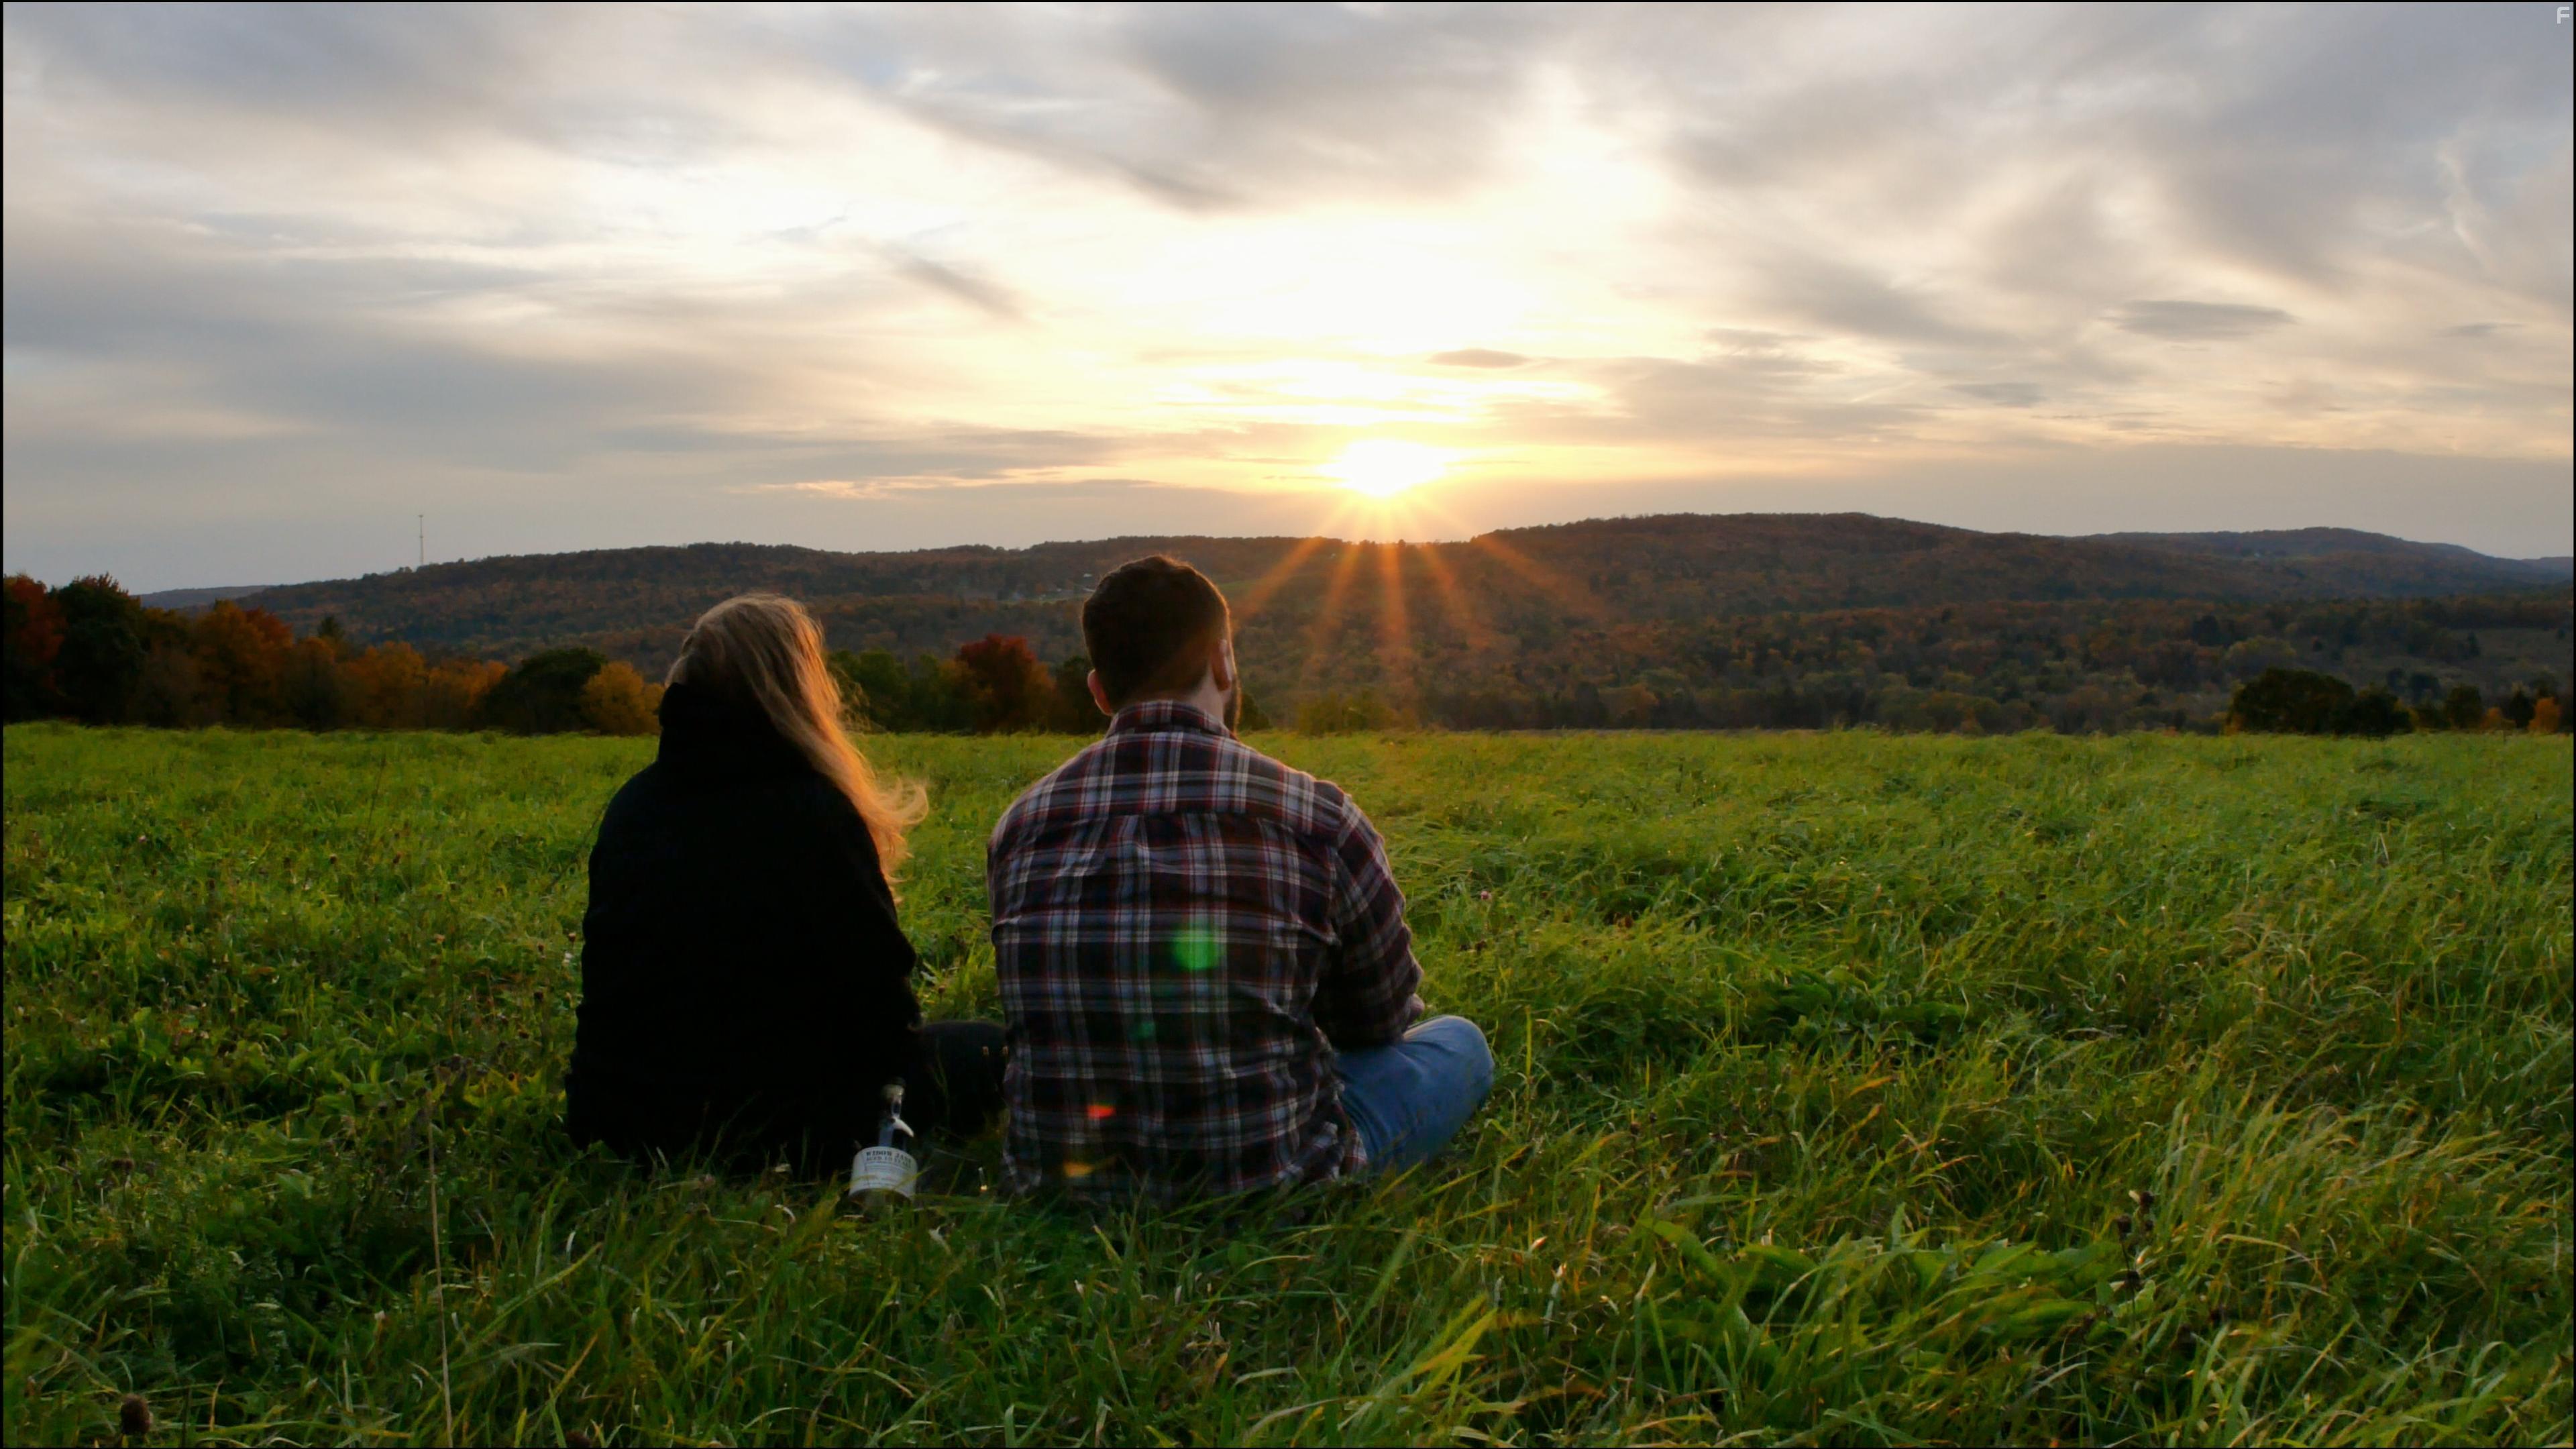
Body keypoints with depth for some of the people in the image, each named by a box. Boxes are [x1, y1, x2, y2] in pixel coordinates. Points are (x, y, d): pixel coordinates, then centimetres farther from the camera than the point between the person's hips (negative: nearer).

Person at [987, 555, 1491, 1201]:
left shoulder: (1019, 827, -4)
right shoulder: (1318, 820, -15)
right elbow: (1383, 1019, 3)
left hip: (1062, 1186, 6)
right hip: (1263, 1186, -5)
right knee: (1458, 1042, 21)